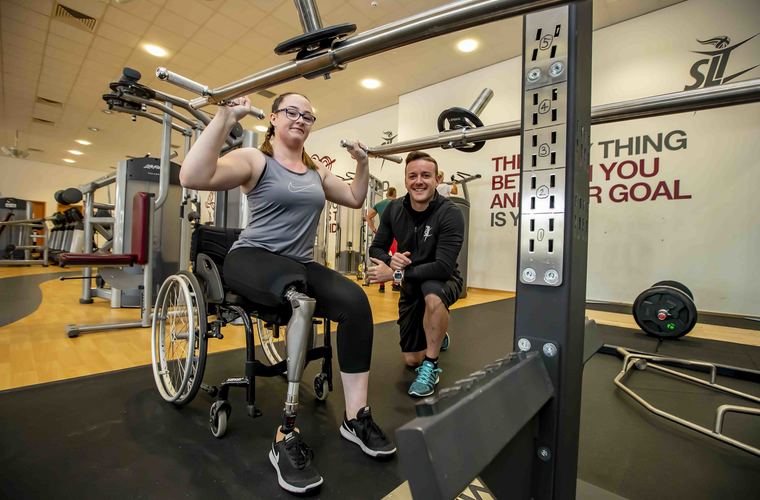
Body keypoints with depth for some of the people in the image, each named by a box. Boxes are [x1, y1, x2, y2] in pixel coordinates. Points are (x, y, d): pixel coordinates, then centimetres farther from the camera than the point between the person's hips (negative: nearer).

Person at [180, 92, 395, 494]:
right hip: (252, 260, -5)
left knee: (355, 301, -25)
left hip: (300, 265, 5)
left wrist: (362, 162, 17)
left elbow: (356, 198, 25)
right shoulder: (254, 160, -2)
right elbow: (193, 177, -20)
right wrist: (226, 116, -21)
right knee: (300, 295, -40)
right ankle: (286, 436, -31)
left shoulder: (316, 171, 16)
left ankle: (356, 417, -14)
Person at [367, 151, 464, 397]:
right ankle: (438, 337, 43)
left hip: (443, 282, -4)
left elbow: (443, 268, -32)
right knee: (411, 360, 8)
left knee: (432, 293, -42)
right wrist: (391, 259, -26)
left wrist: (395, 274, -32)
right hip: (410, 285, 4)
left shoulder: (450, 213, -25)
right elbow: (376, 248, -3)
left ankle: (431, 366, -18)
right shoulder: (394, 209, -10)